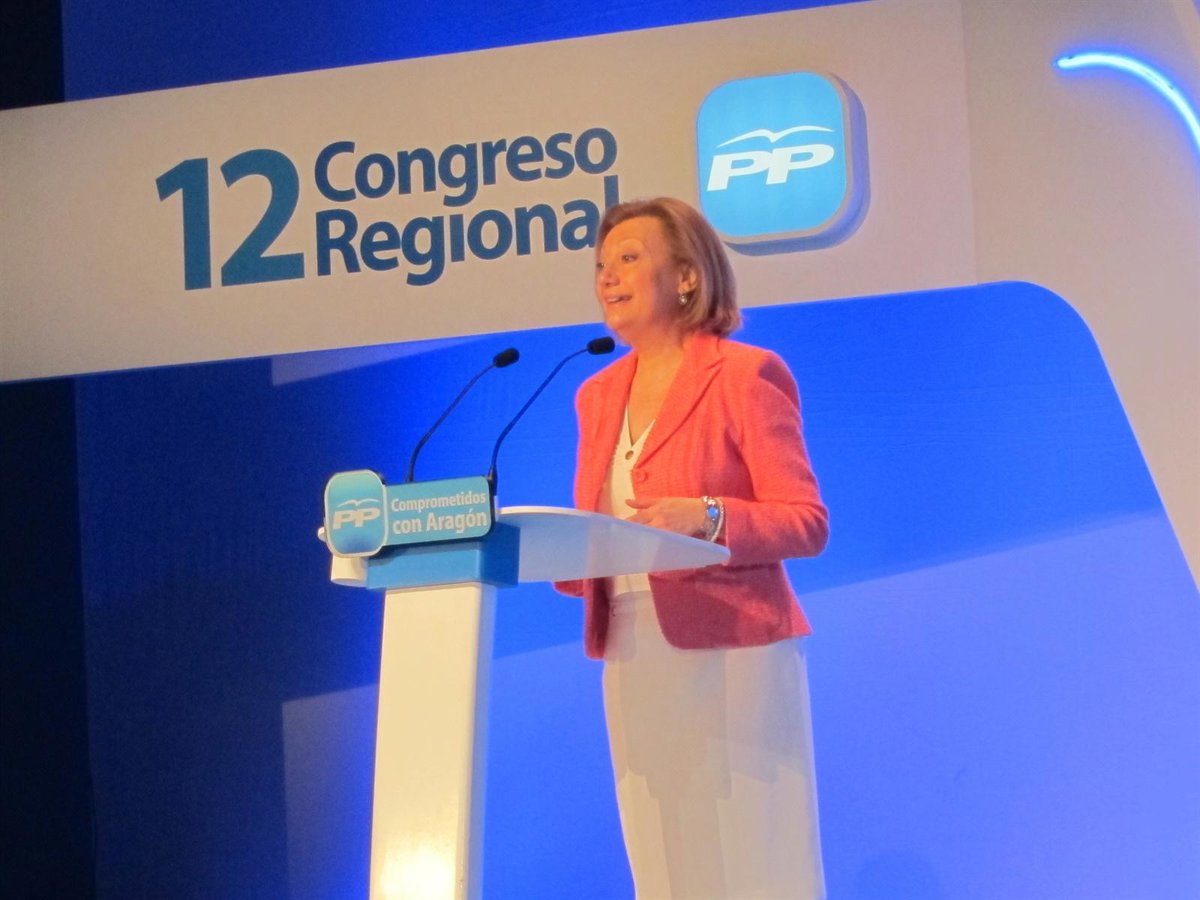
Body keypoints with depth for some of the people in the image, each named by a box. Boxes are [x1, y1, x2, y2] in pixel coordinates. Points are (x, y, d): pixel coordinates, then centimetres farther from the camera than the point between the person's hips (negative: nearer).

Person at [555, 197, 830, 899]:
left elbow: (807, 522, -8)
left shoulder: (746, 376, -4)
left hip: (729, 657, -6)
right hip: (633, 663, 6)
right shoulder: (599, 394, 16)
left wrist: (707, 517, -23)